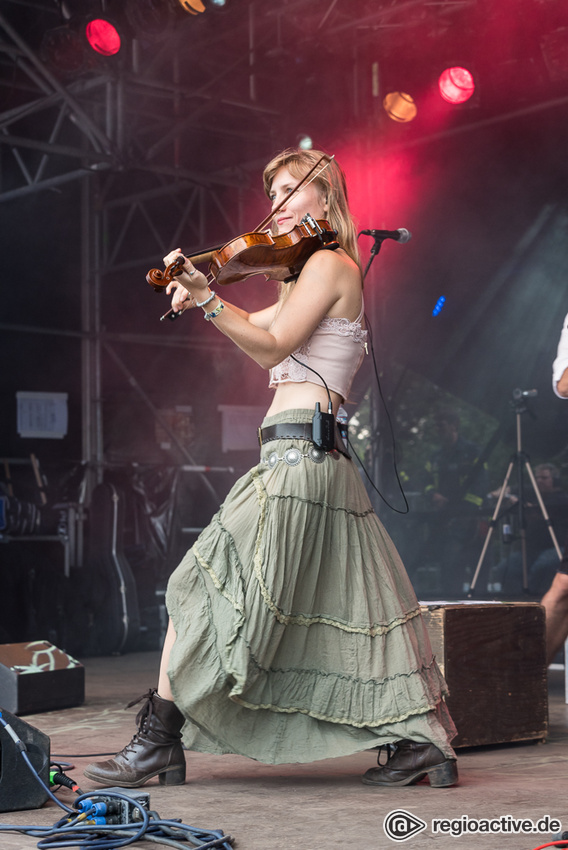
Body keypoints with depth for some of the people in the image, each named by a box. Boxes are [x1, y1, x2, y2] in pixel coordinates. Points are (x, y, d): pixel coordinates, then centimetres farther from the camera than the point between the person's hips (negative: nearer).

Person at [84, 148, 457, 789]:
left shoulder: (328, 263, -5)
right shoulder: (321, 275, 24)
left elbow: (271, 348, -13)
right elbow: (257, 329, 20)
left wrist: (204, 299, -21)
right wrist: (200, 292, 5)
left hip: (295, 452, -10)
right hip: (329, 461, 10)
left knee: (204, 585, -6)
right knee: (351, 601, 11)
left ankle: (158, 743, -2)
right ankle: (423, 743, 12)